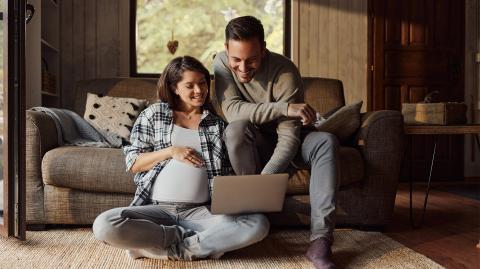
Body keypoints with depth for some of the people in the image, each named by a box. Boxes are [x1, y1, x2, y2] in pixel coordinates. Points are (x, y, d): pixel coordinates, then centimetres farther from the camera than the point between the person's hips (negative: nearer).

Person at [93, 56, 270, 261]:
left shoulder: (217, 124, 14)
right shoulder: (154, 114, 11)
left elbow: (227, 175, 11)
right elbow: (132, 163, 8)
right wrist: (170, 151, -7)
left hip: (201, 211, 1)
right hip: (156, 208, 0)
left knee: (259, 224, -26)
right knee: (104, 225, -30)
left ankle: (178, 248, -21)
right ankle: (190, 239, -17)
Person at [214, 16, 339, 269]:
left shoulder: (284, 71, -27)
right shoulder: (222, 63, -18)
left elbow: (289, 138, -30)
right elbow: (232, 110, -30)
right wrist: (285, 109, -40)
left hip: (283, 140, 0)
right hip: (250, 143, 1)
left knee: (327, 142, -29)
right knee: (237, 128, -33)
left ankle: (320, 240, -37)